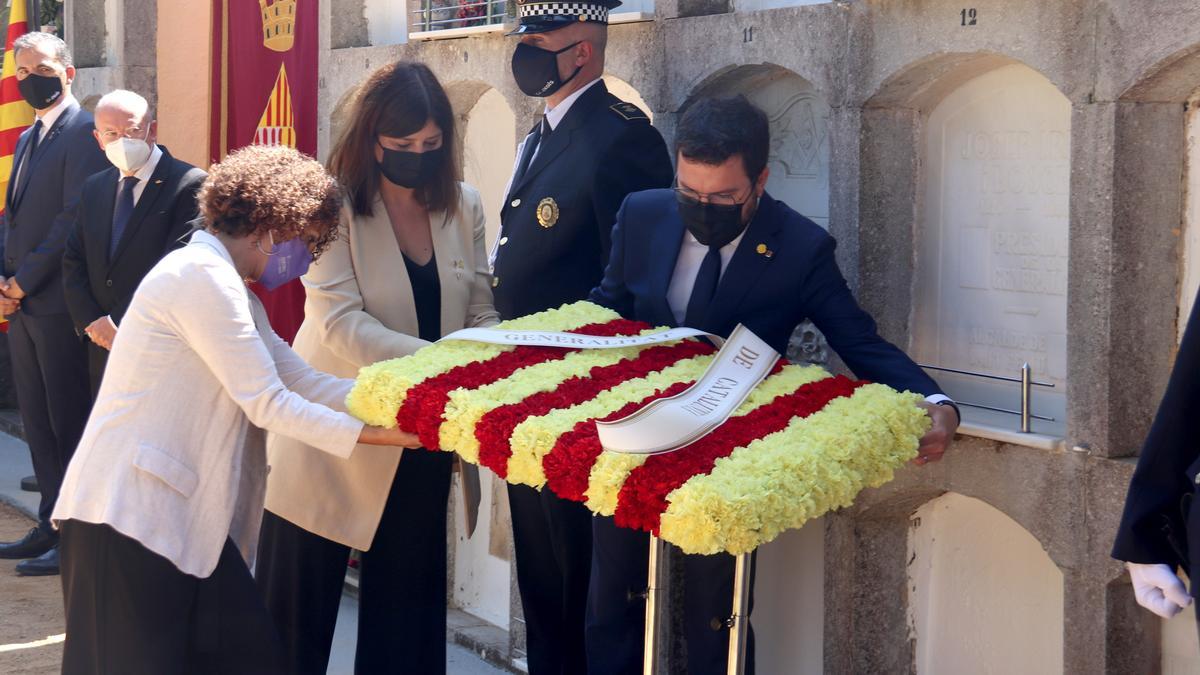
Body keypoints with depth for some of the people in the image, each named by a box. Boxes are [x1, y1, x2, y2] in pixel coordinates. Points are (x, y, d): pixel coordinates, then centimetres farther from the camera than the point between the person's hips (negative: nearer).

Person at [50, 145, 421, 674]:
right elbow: (265, 404, -17)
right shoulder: (202, 276, -15)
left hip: (181, 512, 10)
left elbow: (302, 382, 13)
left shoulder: (224, 286, 19)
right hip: (128, 514, -10)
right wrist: (368, 434, -12)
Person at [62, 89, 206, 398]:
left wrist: (119, 324, -15)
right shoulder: (94, 189, 14)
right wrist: (92, 323, -4)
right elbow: (73, 262, 13)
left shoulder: (189, 184, -10)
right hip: (103, 349, 6)